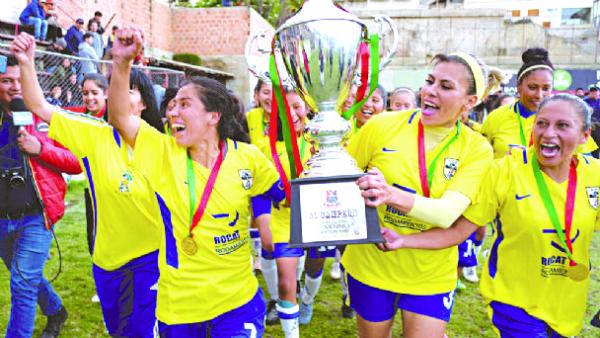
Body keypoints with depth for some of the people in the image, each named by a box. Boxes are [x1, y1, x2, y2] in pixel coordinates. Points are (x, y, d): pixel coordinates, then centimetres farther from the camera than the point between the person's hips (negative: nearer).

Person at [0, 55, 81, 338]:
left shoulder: (46, 118, -4)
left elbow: (77, 163, -7)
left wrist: (40, 149, -19)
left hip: (35, 217, -5)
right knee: (27, 280, 22)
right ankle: (56, 312, 47)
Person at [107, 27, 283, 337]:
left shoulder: (248, 158, -7)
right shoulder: (163, 152, -5)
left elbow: (290, 196, 5)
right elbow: (119, 117, -16)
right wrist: (122, 62, -26)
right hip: (176, 304, 2)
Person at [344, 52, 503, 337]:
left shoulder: (476, 149, -10)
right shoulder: (382, 125, -12)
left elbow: (448, 214, -24)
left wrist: (391, 195, -40)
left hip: (431, 273, 0)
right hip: (371, 264, 1)